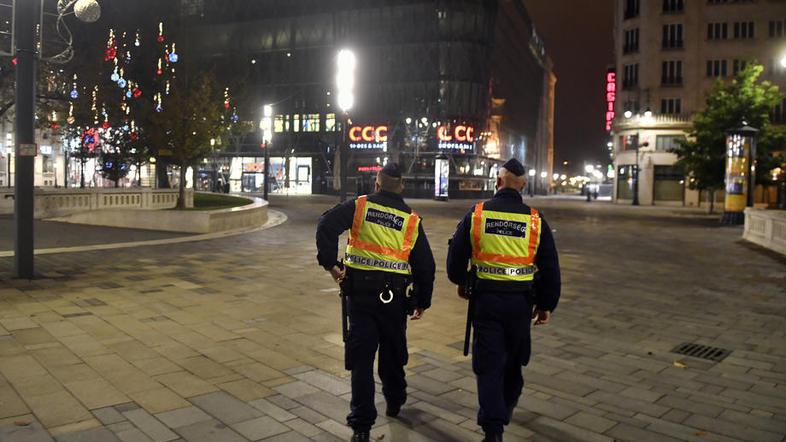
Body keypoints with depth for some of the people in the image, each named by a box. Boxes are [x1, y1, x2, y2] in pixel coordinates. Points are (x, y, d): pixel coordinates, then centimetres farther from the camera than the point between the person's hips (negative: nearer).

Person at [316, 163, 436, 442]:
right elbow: (425, 265, 6)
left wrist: (329, 264, -9)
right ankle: (394, 402, 40)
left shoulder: (359, 206, 0)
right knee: (393, 351, 21)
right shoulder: (412, 219, 5)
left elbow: (326, 226, -14)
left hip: (360, 290, -1)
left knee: (361, 356, 4)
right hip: (394, 295, 2)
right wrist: (423, 301, 16)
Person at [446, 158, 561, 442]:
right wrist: (547, 305, 13)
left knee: (489, 363, 5)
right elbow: (550, 267, 2)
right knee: (514, 358, 23)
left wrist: (461, 282, 22)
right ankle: (507, 406, 45)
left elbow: (456, 256, 2)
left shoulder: (476, 214, -4)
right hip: (520, 301, 2)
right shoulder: (536, 220, -2)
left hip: (485, 299, -1)